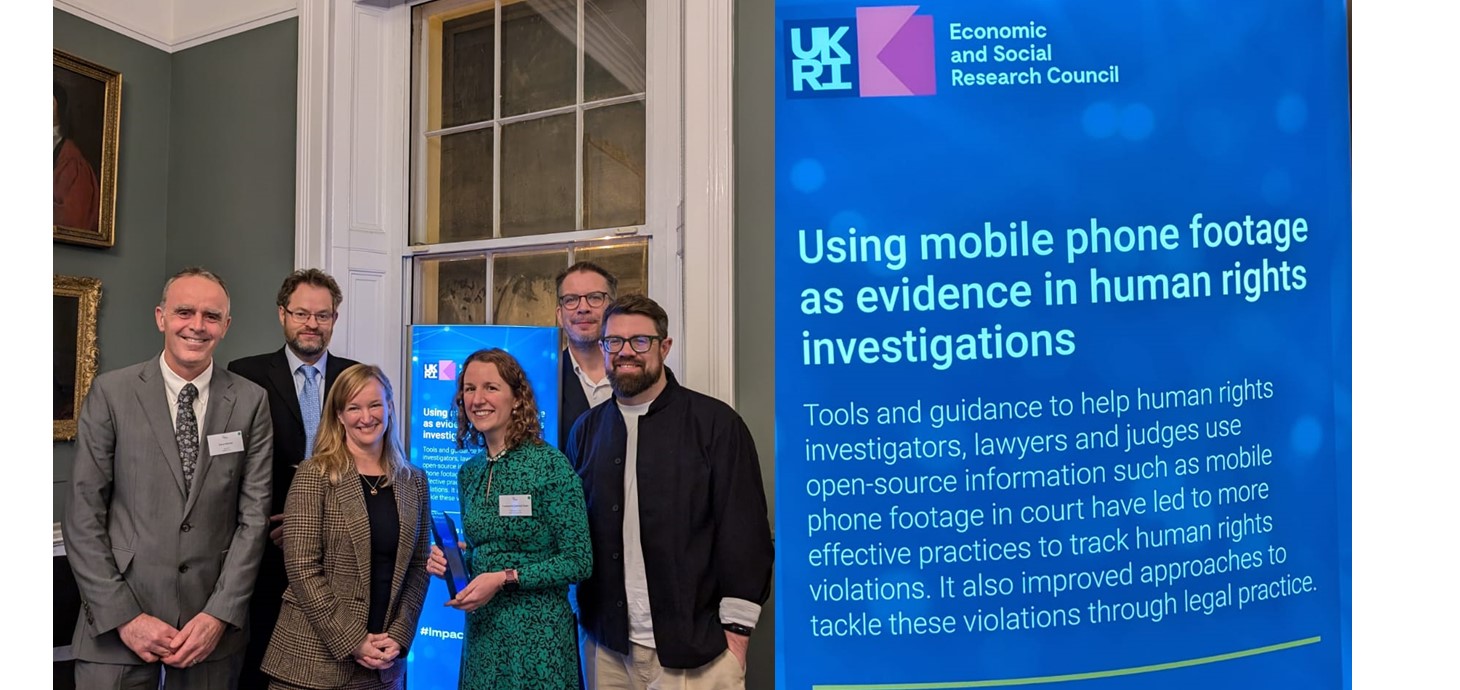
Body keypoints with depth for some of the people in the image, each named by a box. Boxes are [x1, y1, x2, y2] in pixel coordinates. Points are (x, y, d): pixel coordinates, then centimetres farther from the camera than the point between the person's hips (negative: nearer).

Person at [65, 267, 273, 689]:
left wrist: (220, 614, -7)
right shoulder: (111, 393, -2)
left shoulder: (251, 402, 0)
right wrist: (125, 616, -9)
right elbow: (83, 515, -3)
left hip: (214, 624, 1)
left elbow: (254, 514, -1)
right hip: (117, 624, -1)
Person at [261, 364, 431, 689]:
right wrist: (351, 641, -14)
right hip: (313, 658, -3)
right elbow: (301, 567, -12)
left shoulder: (414, 481, 5)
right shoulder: (315, 475, -7)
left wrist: (399, 637, -6)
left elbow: (417, 567, 5)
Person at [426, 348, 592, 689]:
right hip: (480, 630, 6)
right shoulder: (469, 472, 6)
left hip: (536, 634, -6)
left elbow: (578, 561, -14)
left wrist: (504, 578, -20)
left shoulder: (549, 464, -13)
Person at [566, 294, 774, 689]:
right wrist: (579, 617, 6)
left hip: (694, 645, -4)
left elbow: (744, 532, -8)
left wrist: (735, 630, -9)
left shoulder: (714, 422, -7)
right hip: (607, 645, 4)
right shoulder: (587, 430, 7)